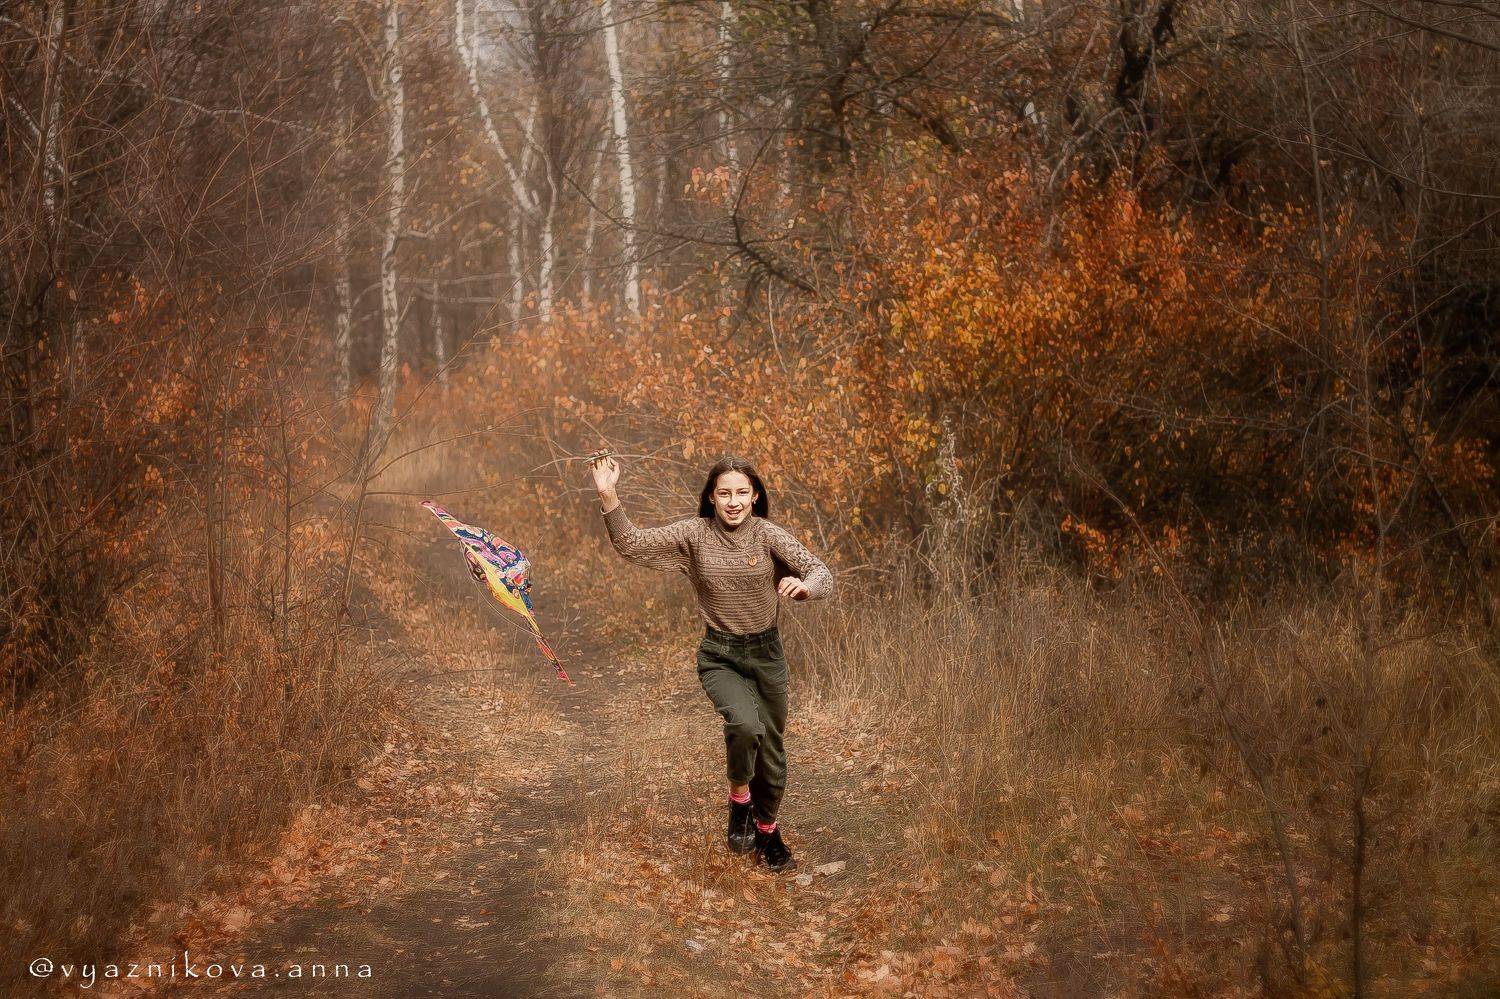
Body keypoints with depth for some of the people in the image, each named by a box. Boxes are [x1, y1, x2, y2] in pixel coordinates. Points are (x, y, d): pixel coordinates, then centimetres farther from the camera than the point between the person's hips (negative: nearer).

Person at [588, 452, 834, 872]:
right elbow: (632, 544, -12)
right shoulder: (693, 534, -6)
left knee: (772, 750, 13)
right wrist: (608, 497, -25)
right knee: (744, 723, -30)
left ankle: (767, 829, 39)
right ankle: (739, 798, 0)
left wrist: (804, 585, -40)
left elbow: (823, 575, -17)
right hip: (719, 658, -1)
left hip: (766, 653, 2)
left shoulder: (769, 535, -9)